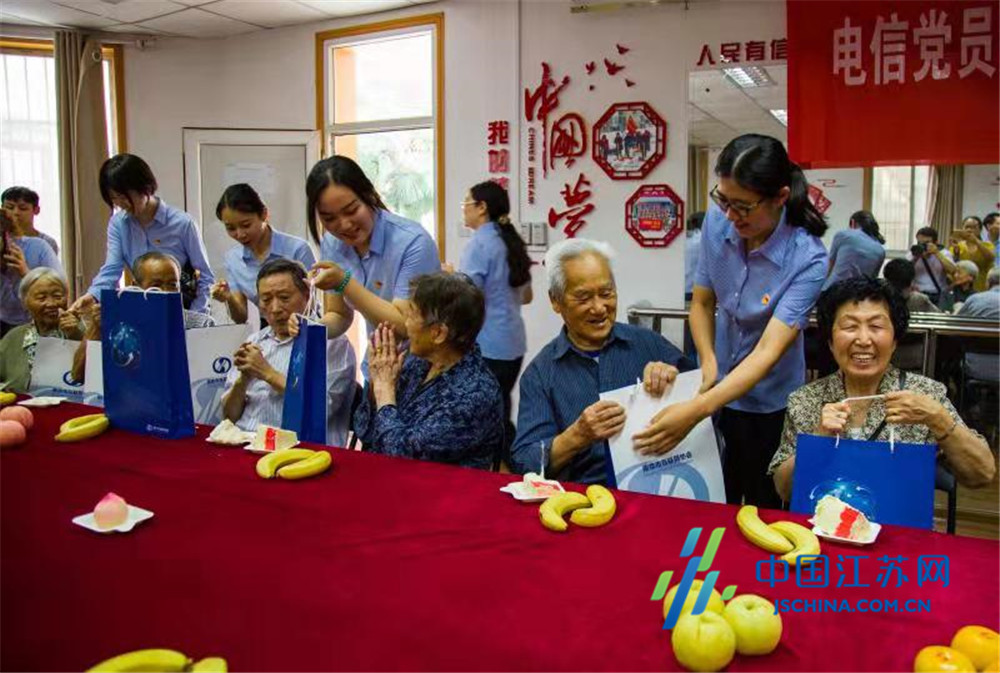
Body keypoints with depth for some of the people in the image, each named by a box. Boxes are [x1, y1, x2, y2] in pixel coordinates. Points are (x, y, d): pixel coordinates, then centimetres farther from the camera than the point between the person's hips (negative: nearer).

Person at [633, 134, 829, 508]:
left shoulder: (807, 259, -25)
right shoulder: (717, 222, -14)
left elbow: (769, 351, -32)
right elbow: (702, 302, -2)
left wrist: (696, 411, -42)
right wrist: (708, 362, -20)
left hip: (769, 403, -3)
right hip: (718, 387, 3)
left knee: (763, 507, 15)